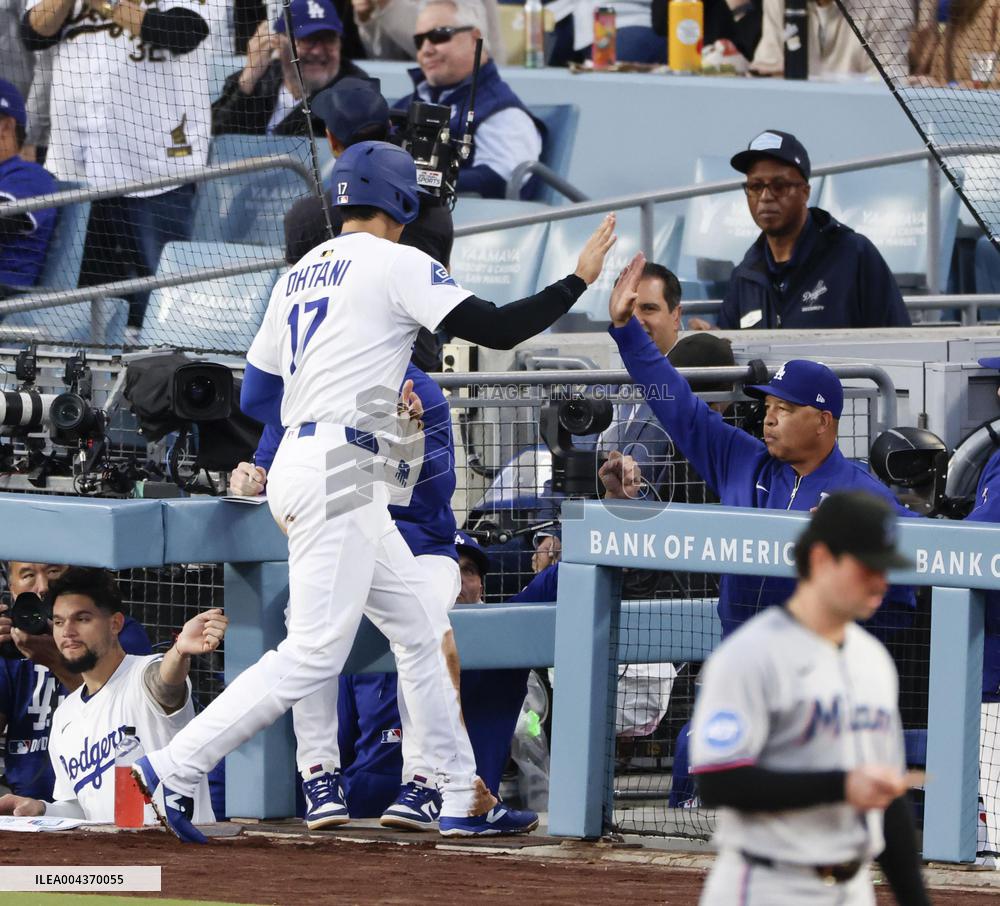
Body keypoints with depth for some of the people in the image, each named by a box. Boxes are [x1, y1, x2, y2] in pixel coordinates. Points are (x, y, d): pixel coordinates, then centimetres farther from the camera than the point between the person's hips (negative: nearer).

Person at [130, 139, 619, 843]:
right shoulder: (396, 264, -5)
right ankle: (175, 768, -14)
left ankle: (464, 800, 16)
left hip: (300, 467, 10)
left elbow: (257, 398, 19)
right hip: (337, 473, -10)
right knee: (314, 652, -12)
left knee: (418, 633, 14)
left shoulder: (299, 275, 18)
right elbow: (498, 329, -11)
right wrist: (578, 280, 0)